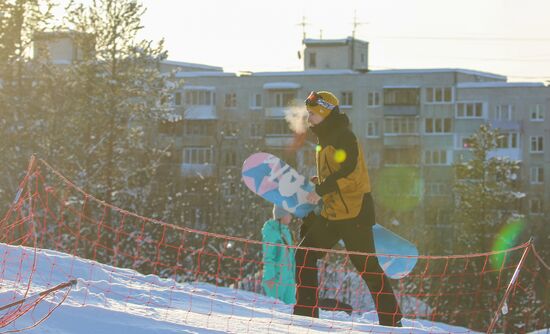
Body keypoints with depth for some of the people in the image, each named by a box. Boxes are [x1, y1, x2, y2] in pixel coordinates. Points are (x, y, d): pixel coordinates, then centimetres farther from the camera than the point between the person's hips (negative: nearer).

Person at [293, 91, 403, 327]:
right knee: (305, 255, 5)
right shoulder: (325, 140, 17)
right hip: (331, 214, 10)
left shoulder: (343, 137, -13)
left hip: (354, 212, -10)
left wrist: (321, 190, -22)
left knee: (366, 265, -7)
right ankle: (305, 312, 8)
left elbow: (349, 173, -23)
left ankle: (392, 318, 0)